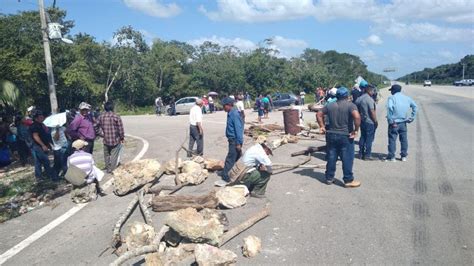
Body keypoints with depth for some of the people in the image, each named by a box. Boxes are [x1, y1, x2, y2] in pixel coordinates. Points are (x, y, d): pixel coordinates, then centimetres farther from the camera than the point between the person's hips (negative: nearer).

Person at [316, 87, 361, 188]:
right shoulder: (350, 105, -9)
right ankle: (348, 180, 9)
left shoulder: (330, 105, 7)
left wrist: (322, 126, 12)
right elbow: (357, 117, -25)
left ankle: (329, 178, 20)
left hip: (331, 135, 5)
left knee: (331, 158, 12)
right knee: (347, 159, 3)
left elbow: (319, 114, 11)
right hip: (346, 136, -5)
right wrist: (356, 130, -16)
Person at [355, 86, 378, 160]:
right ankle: (367, 155, 3)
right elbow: (372, 112, -19)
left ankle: (361, 154, 20)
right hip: (370, 122, -8)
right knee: (369, 138, -1)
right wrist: (375, 121, -11)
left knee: (362, 137, 15)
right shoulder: (369, 99, -17)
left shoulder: (359, 98, 7)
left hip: (362, 121, 8)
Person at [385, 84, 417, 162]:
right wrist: (412, 117, 11)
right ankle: (404, 156, 20)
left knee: (392, 139, 2)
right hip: (403, 123, 5)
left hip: (394, 123, -5)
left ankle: (391, 156, 4)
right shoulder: (407, 98, 8)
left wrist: (391, 120, -19)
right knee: (404, 139, 13)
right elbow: (415, 107, 10)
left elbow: (389, 108, -24)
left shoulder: (391, 98, -9)